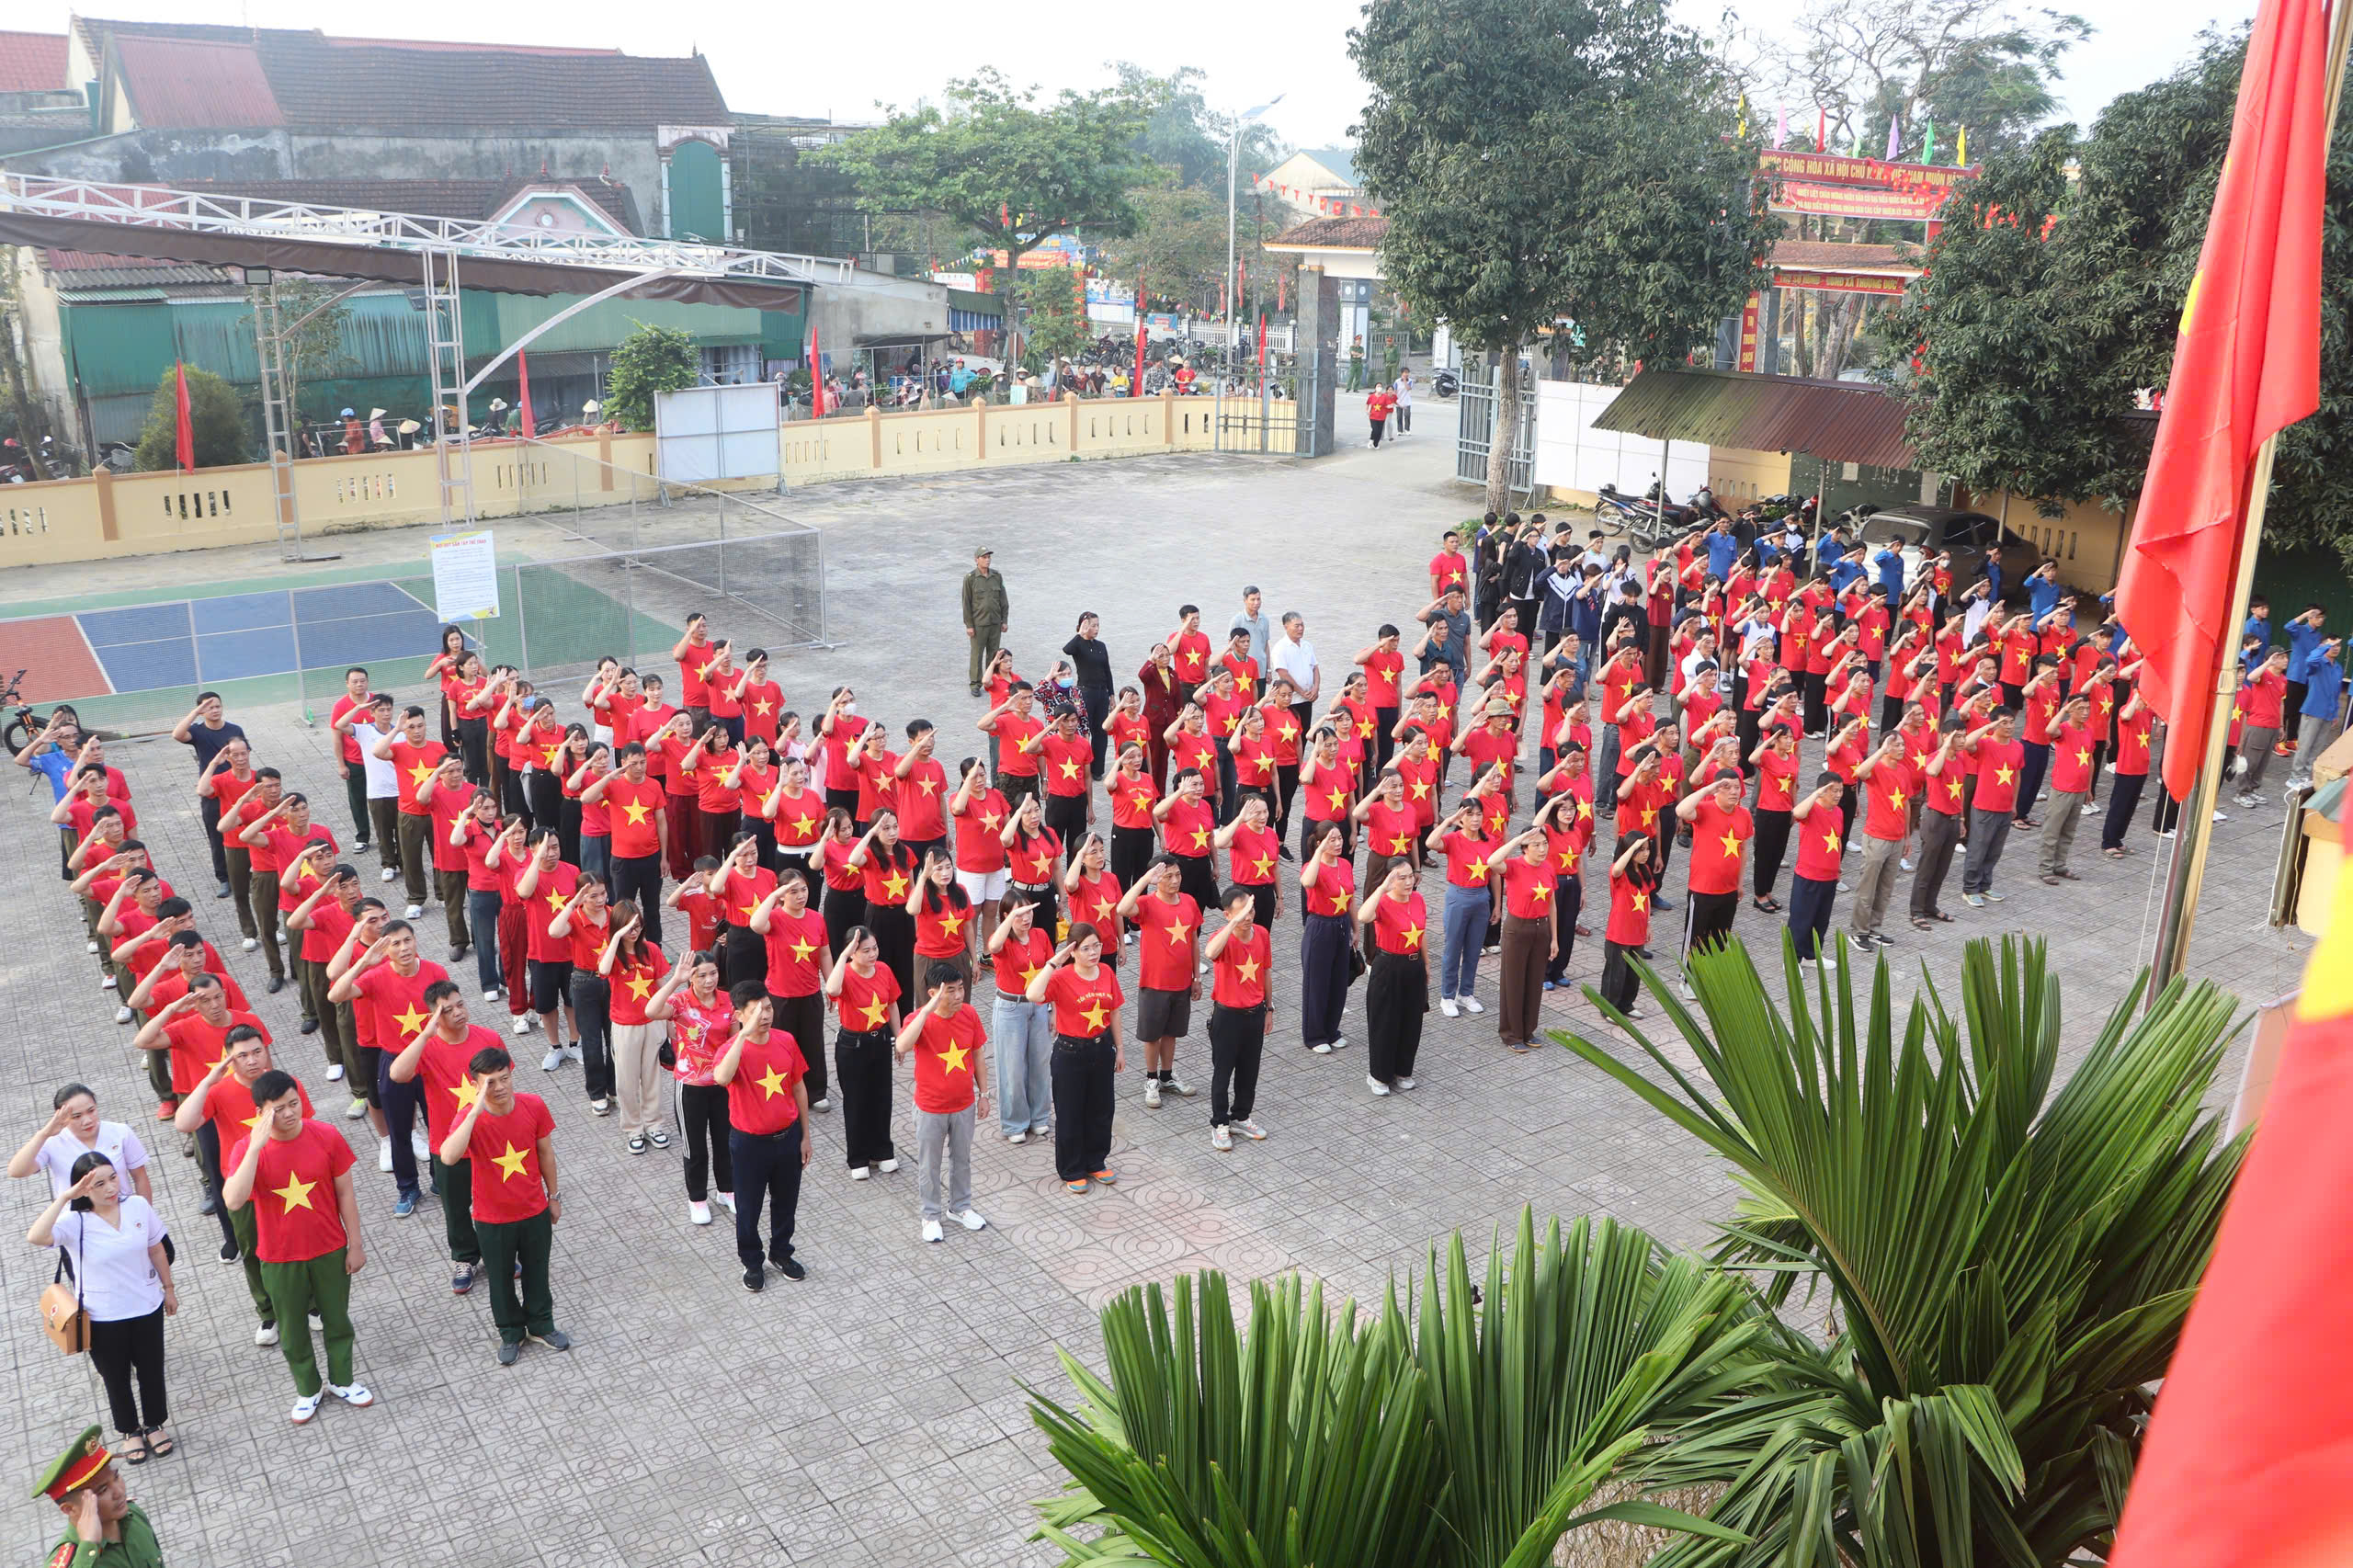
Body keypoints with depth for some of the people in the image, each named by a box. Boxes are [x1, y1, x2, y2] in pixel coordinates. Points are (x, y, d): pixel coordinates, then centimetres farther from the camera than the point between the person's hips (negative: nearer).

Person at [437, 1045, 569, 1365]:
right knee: (501, 1278, 19)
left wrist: (553, 1197, 8)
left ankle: (541, 1323, 46)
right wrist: (476, 1111, -46)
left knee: (537, 1271, 22)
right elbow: (448, 1157, -46)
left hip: (534, 1210, 2)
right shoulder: (469, 1117, -25)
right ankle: (510, 1333, 43)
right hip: (493, 1219, -2)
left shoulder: (534, 1106, -17)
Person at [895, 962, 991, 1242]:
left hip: (964, 1105, 3)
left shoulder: (970, 1015, -11)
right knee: (929, 1165, 14)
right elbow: (902, 1046, -45)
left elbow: (978, 1056, 2)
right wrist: (928, 1010, -47)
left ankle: (960, 1206, 43)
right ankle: (931, 1215, 34)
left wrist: (983, 1094, 7)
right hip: (931, 1108, -3)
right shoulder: (919, 1019, -22)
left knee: (962, 1159, 22)